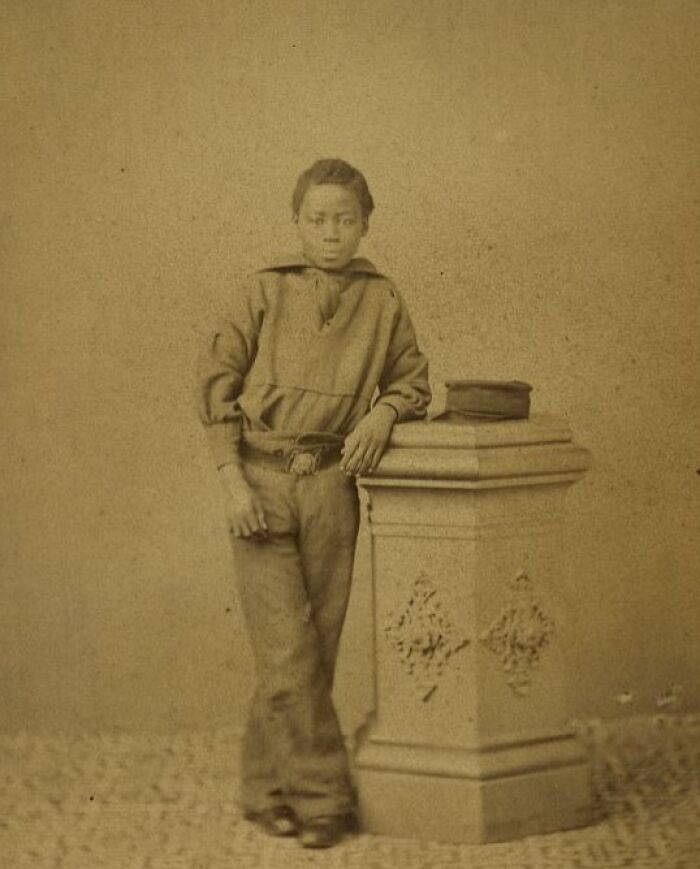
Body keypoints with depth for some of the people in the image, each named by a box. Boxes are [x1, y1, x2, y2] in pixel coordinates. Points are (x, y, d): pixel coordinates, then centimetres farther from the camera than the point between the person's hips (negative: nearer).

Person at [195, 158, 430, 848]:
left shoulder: (381, 301, 7)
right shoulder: (265, 291, 1)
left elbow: (413, 379, 18)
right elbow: (216, 379, 1)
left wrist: (384, 410, -5)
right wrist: (233, 479, -7)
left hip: (331, 485, 2)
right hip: (261, 480, -2)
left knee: (314, 650, 6)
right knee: (286, 651, -7)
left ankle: (267, 790, 19)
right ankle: (322, 794, 4)